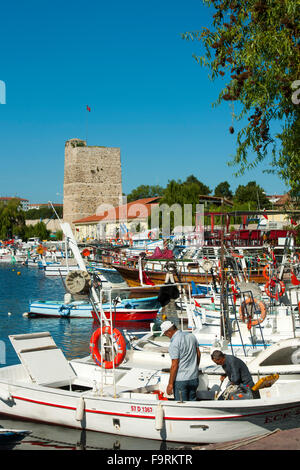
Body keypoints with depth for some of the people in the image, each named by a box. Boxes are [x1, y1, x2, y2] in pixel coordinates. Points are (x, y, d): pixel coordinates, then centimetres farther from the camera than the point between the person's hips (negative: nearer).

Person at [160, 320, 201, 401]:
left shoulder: (174, 344, -18)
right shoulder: (191, 335, 3)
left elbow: (174, 365, -18)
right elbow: (198, 354, 14)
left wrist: (170, 384, -12)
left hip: (180, 380, -7)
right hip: (194, 378, 7)